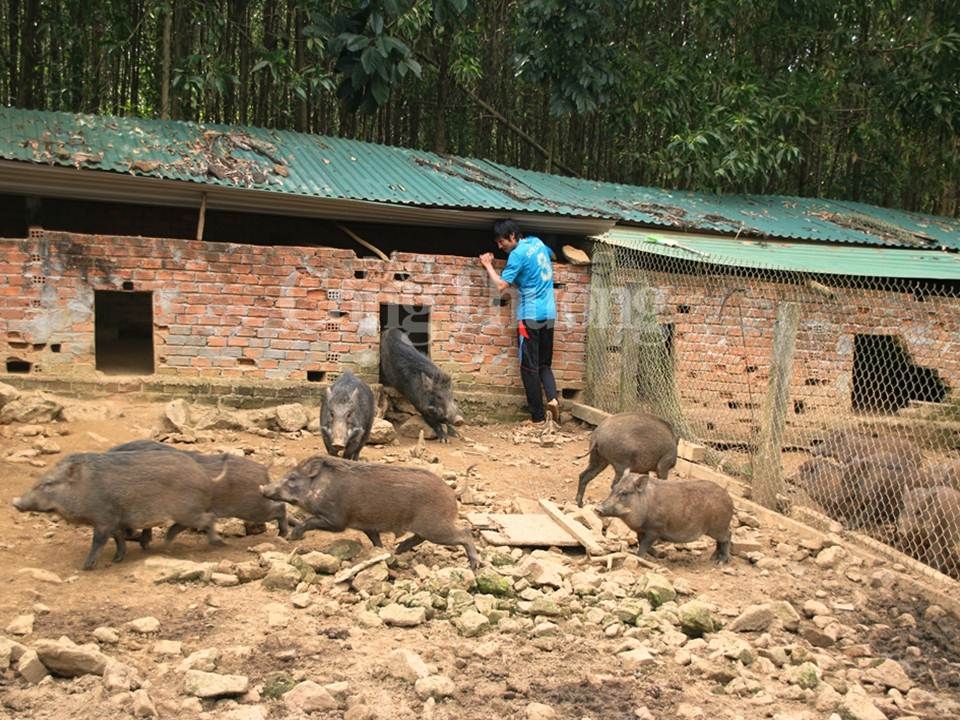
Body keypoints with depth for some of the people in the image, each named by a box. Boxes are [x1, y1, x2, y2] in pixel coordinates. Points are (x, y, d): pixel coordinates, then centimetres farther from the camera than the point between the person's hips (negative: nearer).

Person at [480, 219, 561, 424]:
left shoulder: (518, 254, -12)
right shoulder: (537, 242, 11)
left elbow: (502, 286, -14)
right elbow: (550, 254, 35)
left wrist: (488, 265, -1)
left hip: (530, 316, -7)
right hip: (549, 314, 7)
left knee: (530, 367, 0)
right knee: (545, 364, 15)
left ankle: (538, 417, 0)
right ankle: (553, 398, -10)